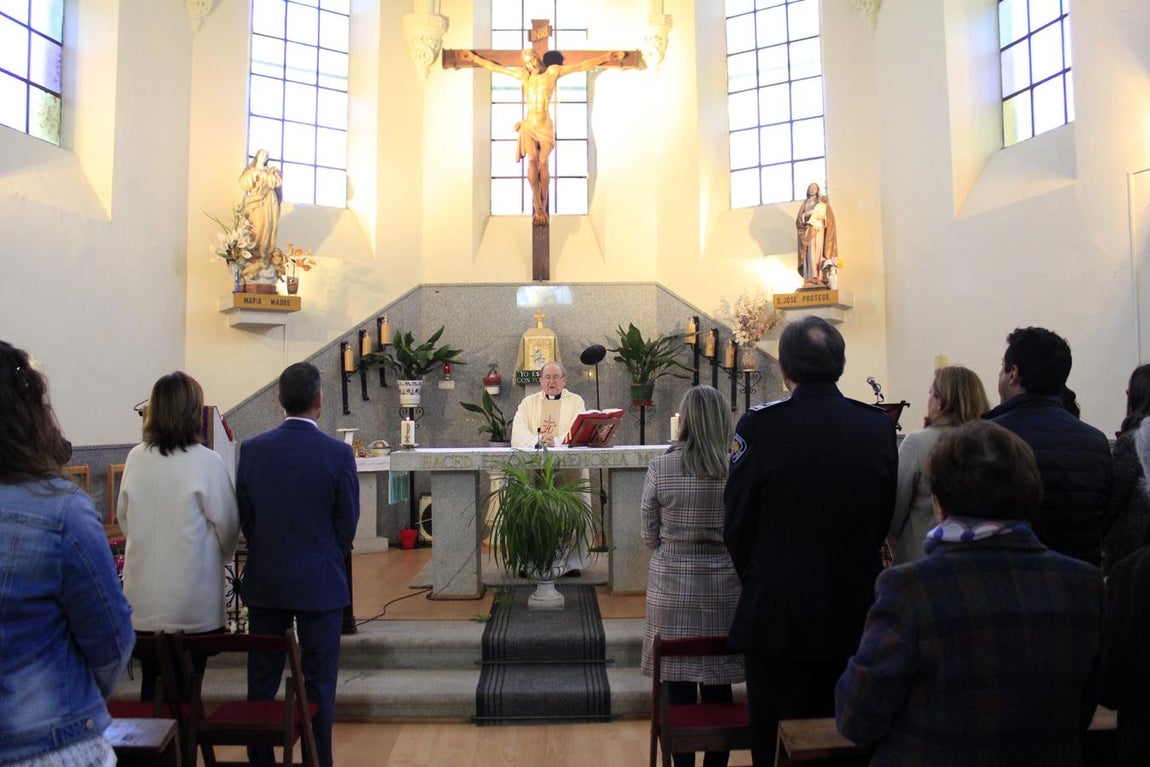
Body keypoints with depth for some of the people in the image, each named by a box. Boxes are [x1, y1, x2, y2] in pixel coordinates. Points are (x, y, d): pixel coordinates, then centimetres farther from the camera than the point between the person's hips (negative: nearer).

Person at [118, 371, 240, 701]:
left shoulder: (136, 458, -3)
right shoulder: (206, 461, -15)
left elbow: (123, 516, 10)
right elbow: (227, 523, -7)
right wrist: (219, 558, 12)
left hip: (144, 598, 4)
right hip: (193, 599, -4)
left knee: (151, 682, 16)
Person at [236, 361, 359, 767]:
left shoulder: (252, 449, -5)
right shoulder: (339, 453, -14)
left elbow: (243, 516, 2)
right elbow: (348, 522, -6)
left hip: (264, 583, 3)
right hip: (320, 583, -3)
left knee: (262, 680, 15)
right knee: (319, 683, 8)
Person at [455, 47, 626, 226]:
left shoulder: (552, 72, 2)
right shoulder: (522, 75, 7)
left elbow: (580, 66, -2)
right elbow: (494, 67, 14)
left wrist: (606, 57, -7)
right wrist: (474, 57, 15)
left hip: (545, 126, -1)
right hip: (529, 126, 1)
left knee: (543, 163, -7)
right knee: (532, 161, -17)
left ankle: (543, 208, -2)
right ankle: (538, 207, -21)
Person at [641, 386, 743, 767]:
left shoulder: (660, 468, -8)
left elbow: (650, 537, -1)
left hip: (672, 587, 0)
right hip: (725, 588, 1)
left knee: (680, 686, 11)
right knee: (718, 687, 12)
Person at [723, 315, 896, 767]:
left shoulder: (759, 426, -16)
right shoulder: (879, 426, -5)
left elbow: (736, 525, -8)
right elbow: (884, 519, 5)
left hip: (778, 615, -3)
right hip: (854, 614, 4)